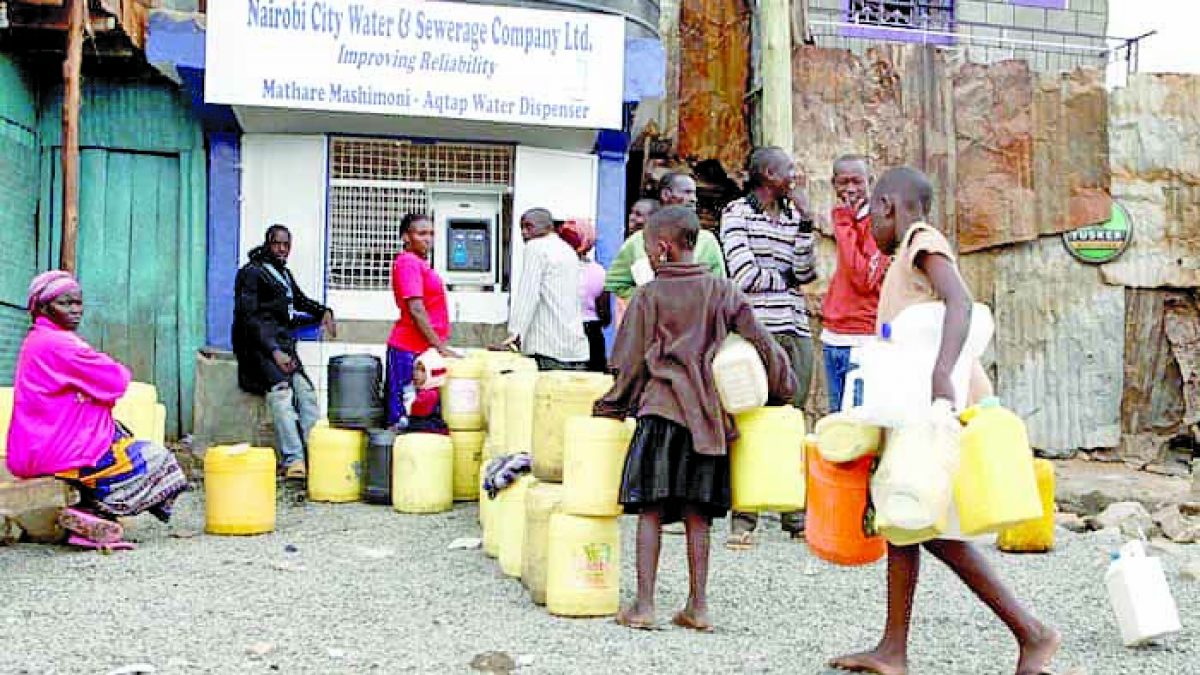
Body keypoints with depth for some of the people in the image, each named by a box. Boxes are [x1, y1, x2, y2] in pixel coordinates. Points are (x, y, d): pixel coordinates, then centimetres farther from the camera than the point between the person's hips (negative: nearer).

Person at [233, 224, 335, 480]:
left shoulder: (284, 274, 23)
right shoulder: (251, 273, -1)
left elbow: (300, 300, 41)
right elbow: (247, 318, -10)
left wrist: (323, 312, 20)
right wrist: (274, 352, -18)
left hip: (282, 345, 8)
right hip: (257, 346, -8)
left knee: (305, 390, -15)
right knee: (281, 390, -28)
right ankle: (293, 460, -37)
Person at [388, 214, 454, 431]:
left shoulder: (420, 264, 18)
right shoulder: (408, 262, -12)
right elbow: (416, 310, -18)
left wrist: (441, 344, 18)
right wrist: (441, 347, -18)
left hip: (423, 348, 10)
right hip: (410, 349, -10)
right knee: (402, 419, -7)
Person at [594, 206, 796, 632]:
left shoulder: (648, 296, 1)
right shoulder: (722, 292, 8)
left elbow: (630, 362, 3)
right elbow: (761, 344, 6)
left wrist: (614, 406, 15)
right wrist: (782, 390, 19)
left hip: (661, 410, -3)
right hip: (708, 415, 3)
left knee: (650, 510, 1)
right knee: (697, 513, 8)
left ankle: (644, 605, 0)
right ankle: (697, 606, 11)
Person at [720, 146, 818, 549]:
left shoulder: (793, 215, 17)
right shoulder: (737, 212, 2)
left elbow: (805, 274, 5)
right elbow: (743, 276, -8)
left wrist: (804, 221, 1)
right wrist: (786, 278, 4)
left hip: (796, 331, 5)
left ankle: (796, 516, 13)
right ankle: (743, 521, -1)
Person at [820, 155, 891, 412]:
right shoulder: (843, 216, 13)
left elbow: (865, 279, -21)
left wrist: (845, 223, -16)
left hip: (863, 340, -8)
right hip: (833, 336, 8)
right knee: (837, 415, 13)